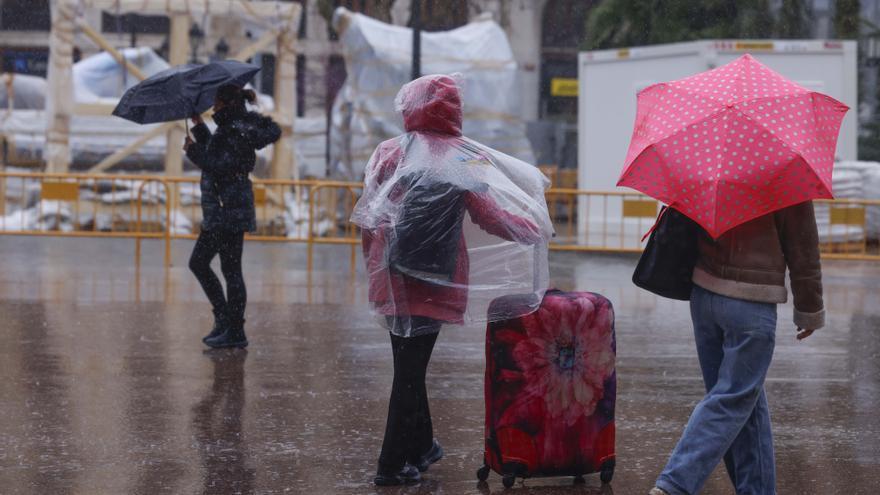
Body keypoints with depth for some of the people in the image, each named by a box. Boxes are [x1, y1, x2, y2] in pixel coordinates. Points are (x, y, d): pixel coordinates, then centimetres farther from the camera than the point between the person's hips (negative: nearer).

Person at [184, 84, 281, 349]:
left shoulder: (236, 133, -15)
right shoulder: (228, 129, 15)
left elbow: (220, 166, -23)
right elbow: (214, 155, 31)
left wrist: (192, 150, -13)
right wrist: (198, 126, 29)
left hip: (230, 210, -11)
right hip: (219, 213, 11)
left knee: (231, 271, -6)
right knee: (198, 262, 14)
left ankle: (235, 332, -1)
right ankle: (224, 317, 19)